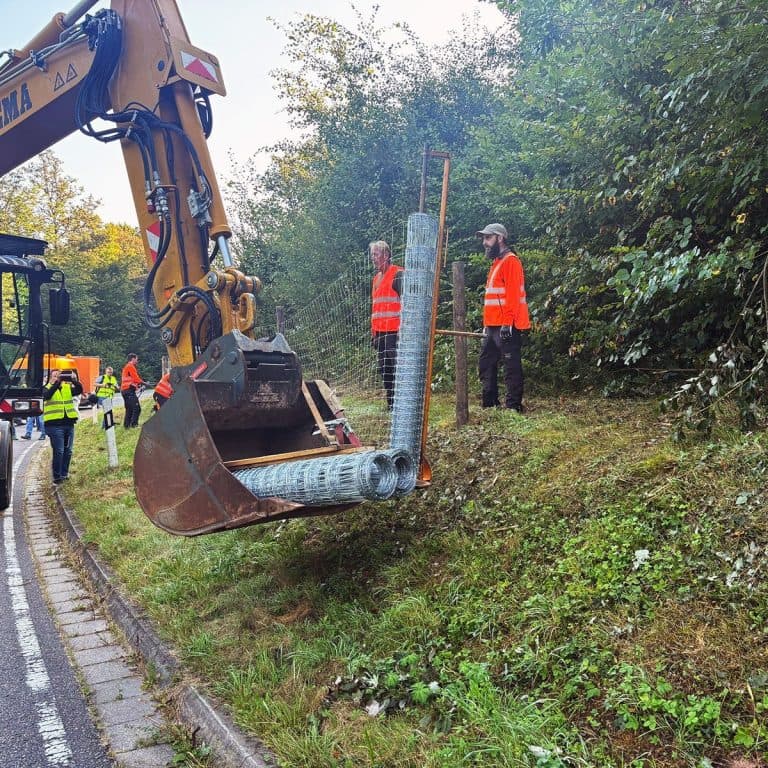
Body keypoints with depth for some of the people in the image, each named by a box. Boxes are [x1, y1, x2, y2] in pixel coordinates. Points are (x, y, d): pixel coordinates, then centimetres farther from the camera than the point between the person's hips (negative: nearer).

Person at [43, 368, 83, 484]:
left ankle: (64, 474, 22)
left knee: (68, 451, 10)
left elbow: (79, 390, -5)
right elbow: (47, 395, -20)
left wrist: (74, 380, -22)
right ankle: (57, 476, 1)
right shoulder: (47, 388, 3)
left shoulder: (68, 387, 13)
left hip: (69, 423, 5)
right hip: (54, 424, -4)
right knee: (58, 451, -7)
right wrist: (57, 382, -30)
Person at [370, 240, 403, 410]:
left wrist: (402, 328, -18)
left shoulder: (398, 275, -5)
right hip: (379, 332, 9)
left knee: (396, 368, -11)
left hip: (394, 331, -9)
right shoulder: (376, 278, 21)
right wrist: (373, 331, 22)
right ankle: (391, 404, 17)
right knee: (384, 369, 10)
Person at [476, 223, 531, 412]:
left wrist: (507, 323, -22)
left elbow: (513, 294, -16)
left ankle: (513, 406, -4)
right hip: (492, 326, 10)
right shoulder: (496, 263, 22)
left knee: (511, 367, -6)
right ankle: (489, 404, 20)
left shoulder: (510, 261, -7)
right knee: (486, 365, 12)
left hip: (506, 326, -10)